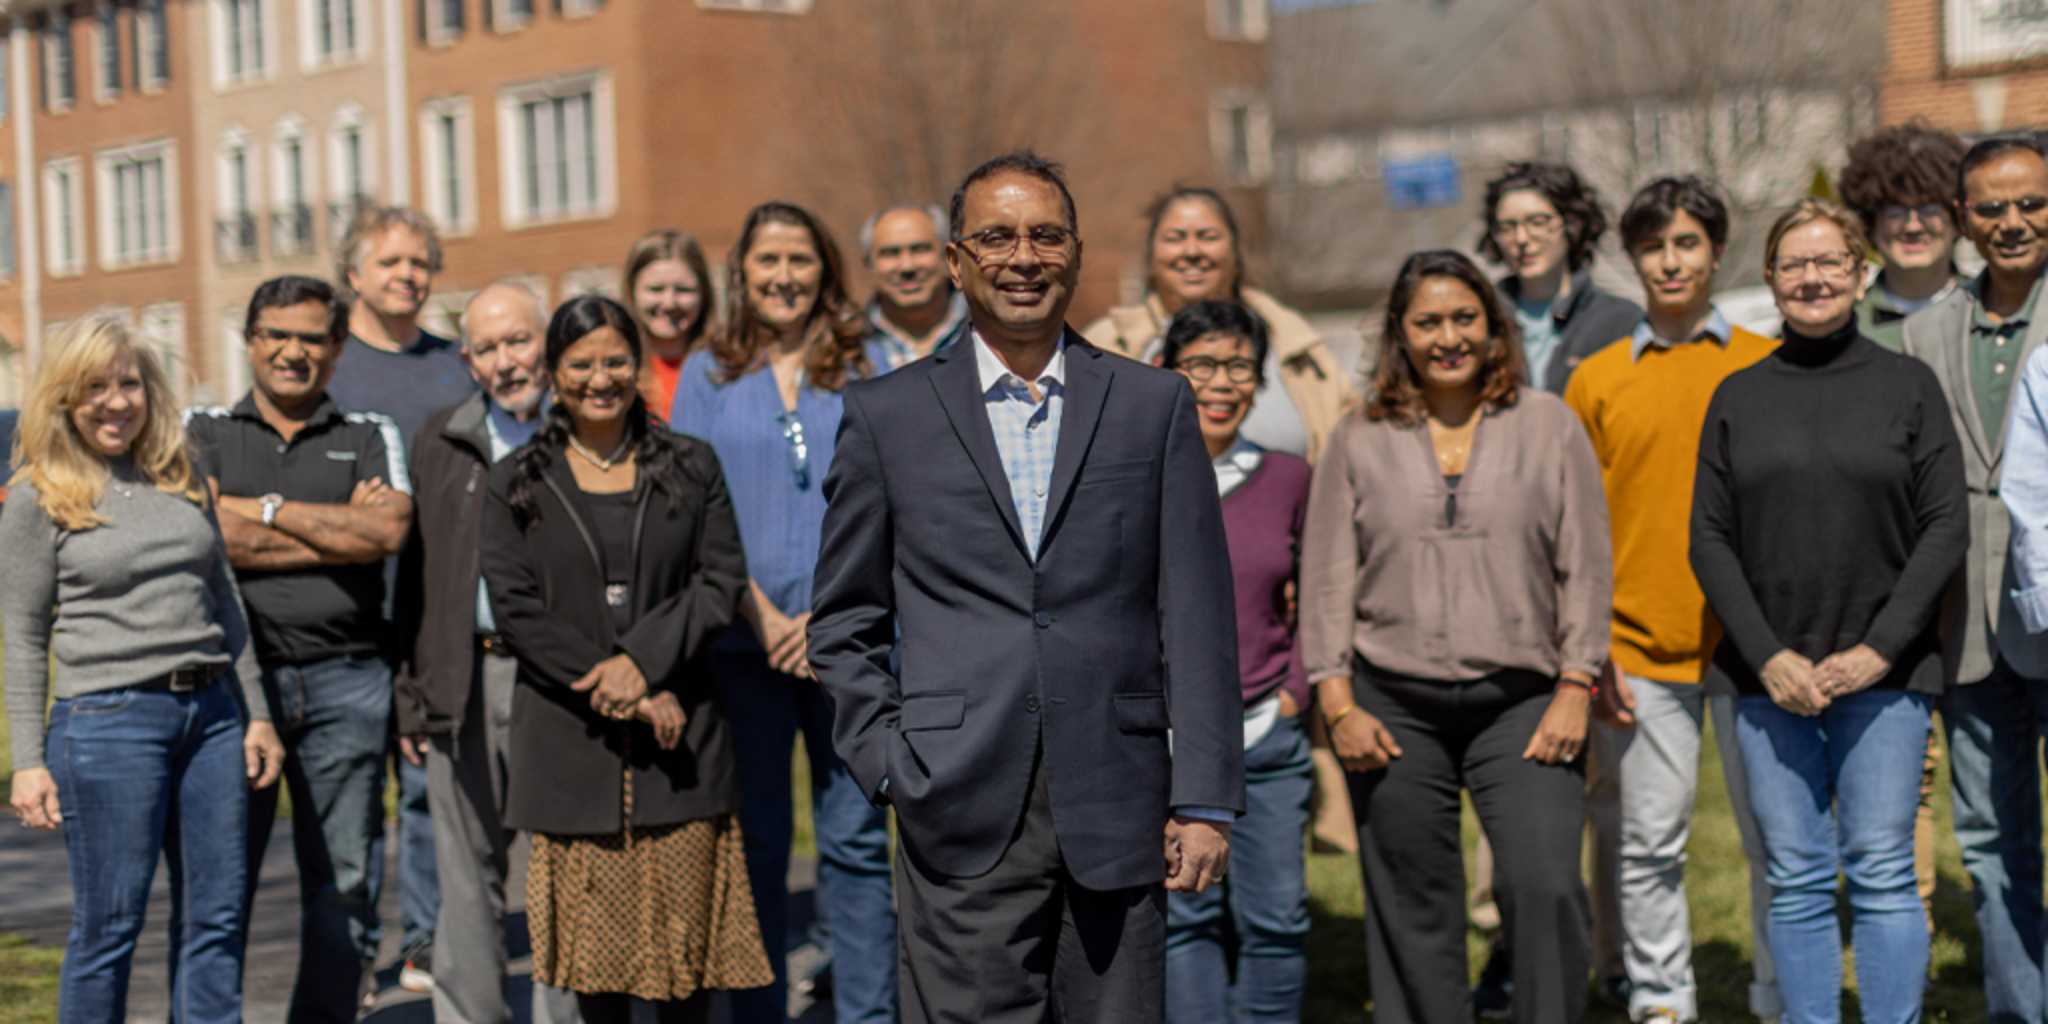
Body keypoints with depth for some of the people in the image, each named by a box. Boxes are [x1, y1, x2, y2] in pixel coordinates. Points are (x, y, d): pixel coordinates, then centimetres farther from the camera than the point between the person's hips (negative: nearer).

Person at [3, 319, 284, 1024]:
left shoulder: (182, 478, 13)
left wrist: (257, 714, 13)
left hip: (211, 711, 5)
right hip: (108, 721, -5)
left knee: (218, 919, 6)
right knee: (108, 925, 0)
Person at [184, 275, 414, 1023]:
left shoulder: (371, 436, 14)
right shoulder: (203, 431, 11)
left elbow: (388, 529, -5)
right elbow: (205, 535, -7)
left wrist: (266, 509, -4)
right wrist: (343, 529, -4)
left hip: (345, 680, 1)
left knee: (343, 879, 4)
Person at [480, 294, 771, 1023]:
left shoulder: (691, 468, 10)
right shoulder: (516, 483, 7)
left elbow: (721, 579, 1)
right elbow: (514, 607, -2)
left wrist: (644, 659, -14)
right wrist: (617, 694, -11)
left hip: (678, 734, 0)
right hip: (569, 738, 0)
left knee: (683, 920, 0)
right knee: (595, 932, 2)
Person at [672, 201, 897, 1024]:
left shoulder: (864, 368, 8)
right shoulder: (708, 374, 8)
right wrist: (763, 616, -8)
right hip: (744, 643, 0)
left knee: (856, 839, 1)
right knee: (754, 841, 5)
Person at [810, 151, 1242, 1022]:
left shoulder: (1154, 406, 9)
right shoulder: (889, 415, 8)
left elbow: (1197, 616, 5)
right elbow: (843, 623, 12)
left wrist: (1207, 800, -2)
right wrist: (888, 765, 0)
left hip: (1114, 810, 1)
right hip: (960, 815, -1)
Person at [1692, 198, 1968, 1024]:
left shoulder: (1909, 385, 5)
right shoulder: (1738, 397, 9)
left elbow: (1945, 529, 0)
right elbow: (1709, 539, 6)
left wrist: (1878, 649, -9)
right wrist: (1769, 656, -6)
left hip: (1883, 672, -2)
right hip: (1769, 671, 2)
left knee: (1882, 873, -3)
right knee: (1796, 879, 3)